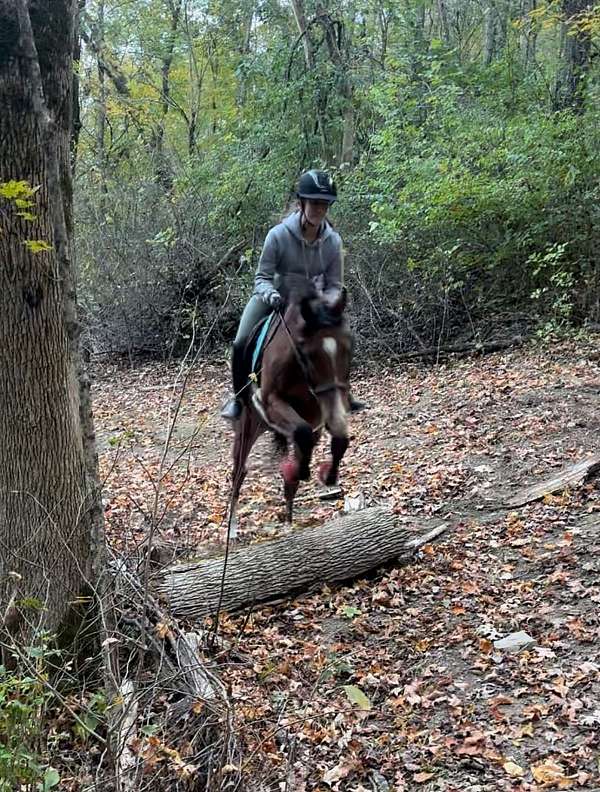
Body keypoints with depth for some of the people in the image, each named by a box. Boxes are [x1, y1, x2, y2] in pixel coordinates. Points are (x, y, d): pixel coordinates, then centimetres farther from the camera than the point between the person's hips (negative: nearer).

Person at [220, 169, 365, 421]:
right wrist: (269, 293, -43)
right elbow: (262, 277, -20)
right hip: (273, 297, -2)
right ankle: (238, 397, 3)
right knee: (241, 344, -19)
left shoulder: (333, 240, -17)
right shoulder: (279, 235, -26)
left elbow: (334, 285, -10)